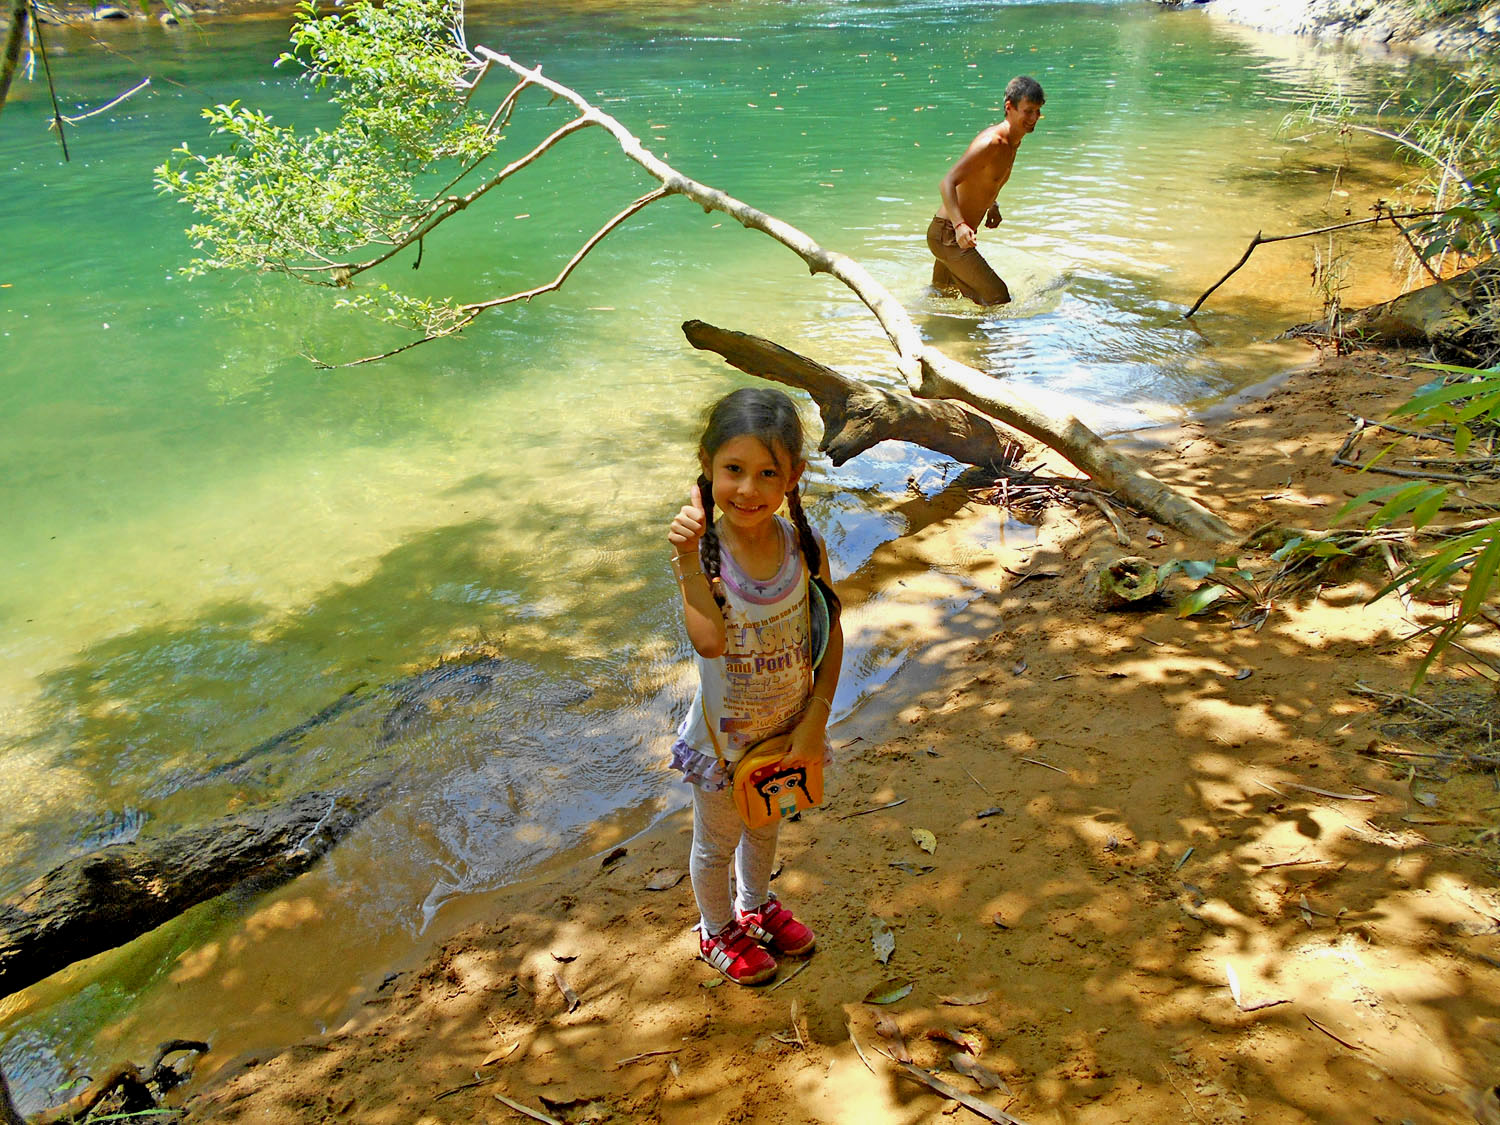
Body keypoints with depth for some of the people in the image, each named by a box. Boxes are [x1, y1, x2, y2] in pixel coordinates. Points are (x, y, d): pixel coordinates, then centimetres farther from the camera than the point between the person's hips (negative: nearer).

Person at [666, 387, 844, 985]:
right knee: (716, 842, 21)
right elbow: (711, 642, -43)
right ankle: (717, 931, 50)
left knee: (764, 826, 30)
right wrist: (688, 560, -49)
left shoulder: (804, 545, -18)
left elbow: (831, 636, -8)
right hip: (726, 734, -3)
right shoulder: (702, 553, -27)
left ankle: (755, 905, 59)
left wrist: (815, 721, -11)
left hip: (787, 729, 3)